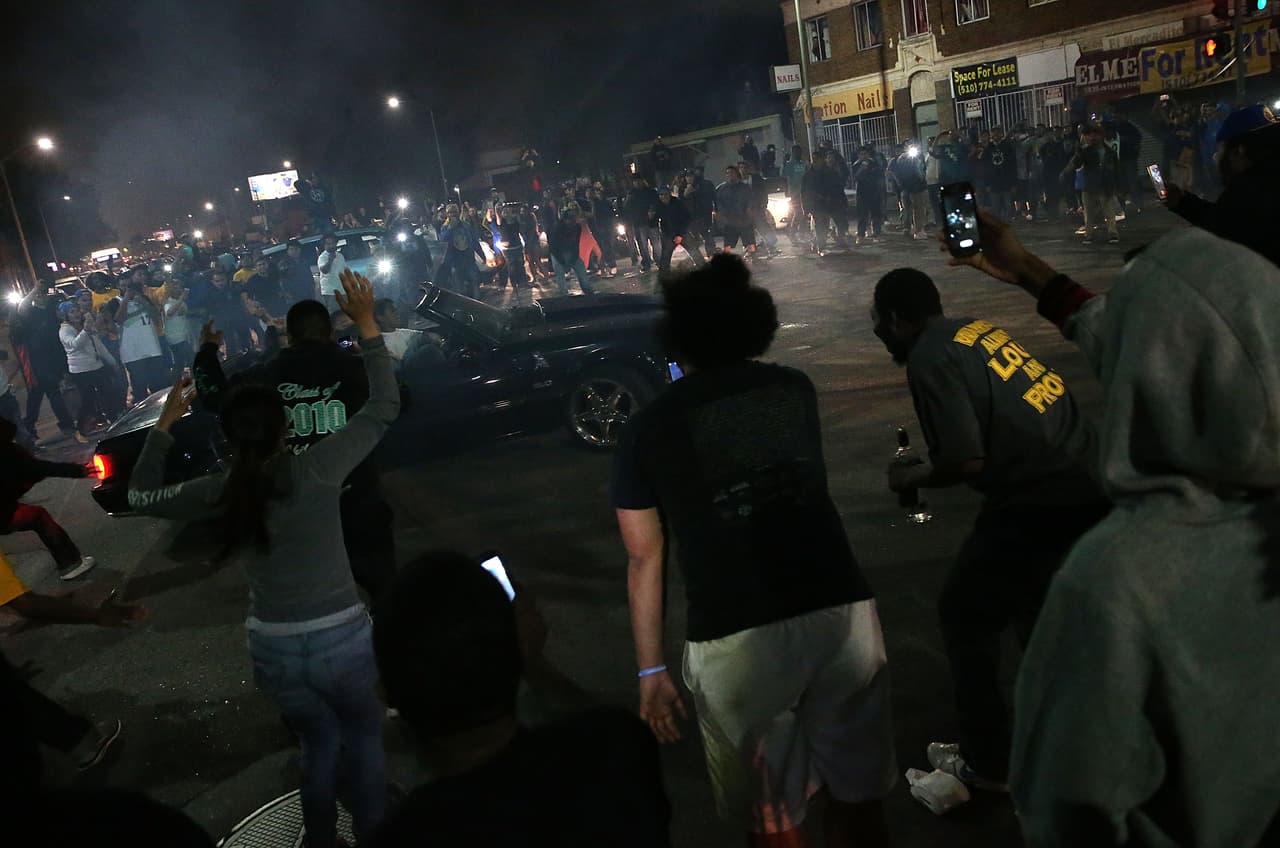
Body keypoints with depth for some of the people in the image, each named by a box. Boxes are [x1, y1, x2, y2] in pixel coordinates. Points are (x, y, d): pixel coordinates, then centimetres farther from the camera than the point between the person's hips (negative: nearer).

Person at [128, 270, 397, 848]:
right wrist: (367, 324, -7)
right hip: (343, 638, -3)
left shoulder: (220, 493, -7)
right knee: (364, 736, 24)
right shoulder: (318, 471, -17)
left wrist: (166, 421, 15)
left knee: (319, 744, 27)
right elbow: (385, 406, -9)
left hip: (273, 648, 3)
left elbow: (142, 495, 13)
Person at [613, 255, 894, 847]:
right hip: (842, 614, 3)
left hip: (737, 641, -2)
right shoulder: (795, 390, 11)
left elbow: (644, 560, 5)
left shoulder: (648, 429, 3)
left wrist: (651, 670, 13)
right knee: (857, 798, 21)